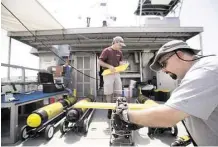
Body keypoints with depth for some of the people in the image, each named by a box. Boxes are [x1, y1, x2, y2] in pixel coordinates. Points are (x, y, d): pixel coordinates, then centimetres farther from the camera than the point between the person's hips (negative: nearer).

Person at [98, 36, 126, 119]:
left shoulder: (119, 52, 11)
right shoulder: (106, 51, -7)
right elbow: (100, 62, -9)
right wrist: (109, 66, -21)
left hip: (117, 74, 6)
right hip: (108, 74, -5)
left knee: (118, 92, 5)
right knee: (109, 93, 0)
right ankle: (110, 110, 13)